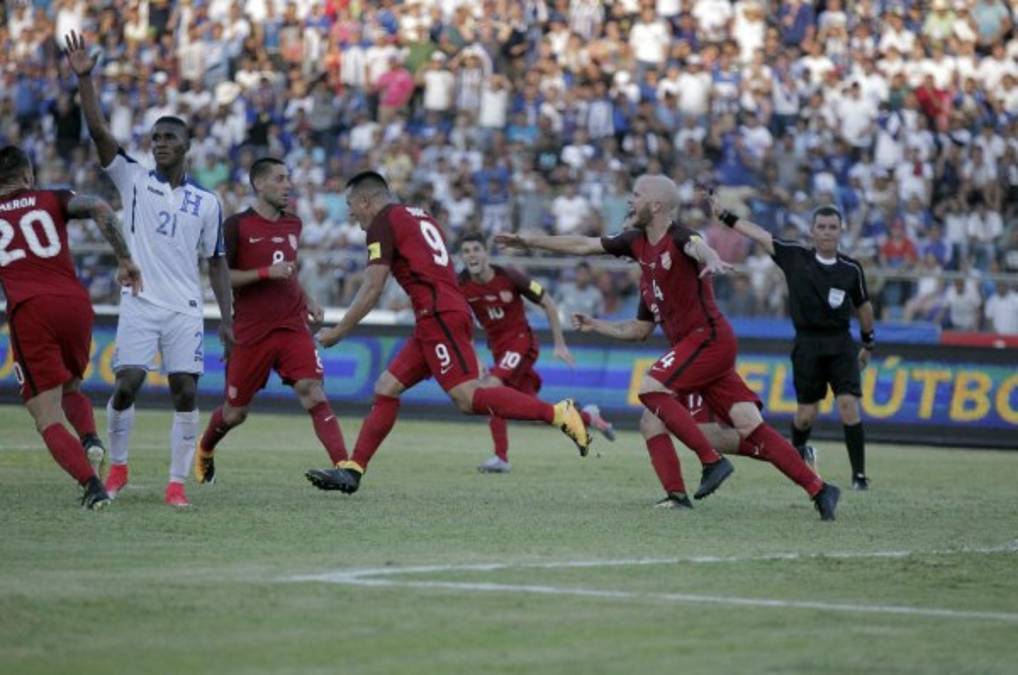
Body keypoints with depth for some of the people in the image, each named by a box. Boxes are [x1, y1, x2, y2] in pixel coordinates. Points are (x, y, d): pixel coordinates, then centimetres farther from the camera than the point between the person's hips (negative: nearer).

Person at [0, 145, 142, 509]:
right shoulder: (53, 200, 16)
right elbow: (100, 208, -3)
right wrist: (125, 259, 0)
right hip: (74, 302, 2)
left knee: (48, 417, -1)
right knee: (70, 390, 26)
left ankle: (91, 483, -22)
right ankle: (90, 439, -5)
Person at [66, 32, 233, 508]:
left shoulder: (206, 202, 8)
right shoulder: (134, 181, 5)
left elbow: (216, 263, 12)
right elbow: (99, 133, -7)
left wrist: (227, 319, 5)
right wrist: (85, 79, -18)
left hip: (185, 310, 1)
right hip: (139, 305, -1)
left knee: (186, 394, -6)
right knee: (126, 385, -8)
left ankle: (177, 483, 1)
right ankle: (117, 467, 14)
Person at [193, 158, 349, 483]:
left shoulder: (293, 225, 12)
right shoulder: (236, 226, -7)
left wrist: (306, 299, 12)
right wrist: (266, 273, -20)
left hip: (293, 327, 3)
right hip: (250, 332, -3)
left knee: (314, 394, -18)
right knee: (234, 413, 10)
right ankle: (204, 452, 41)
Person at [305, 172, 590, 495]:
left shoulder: (384, 222, -1)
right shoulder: (419, 217, 25)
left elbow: (372, 289, -7)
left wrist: (338, 331, 2)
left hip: (438, 317, -10)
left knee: (468, 398, -17)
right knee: (386, 388, 8)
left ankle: (558, 413, -21)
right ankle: (351, 471, 6)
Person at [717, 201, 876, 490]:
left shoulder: (851, 269, 1)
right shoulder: (795, 257, -2)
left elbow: (863, 306, 14)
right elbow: (757, 234, -4)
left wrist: (868, 343, 21)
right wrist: (724, 215, -8)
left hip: (841, 344, 0)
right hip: (807, 344, 0)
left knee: (848, 404, -14)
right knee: (806, 412, 2)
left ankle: (859, 474, -8)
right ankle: (798, 451, 36)